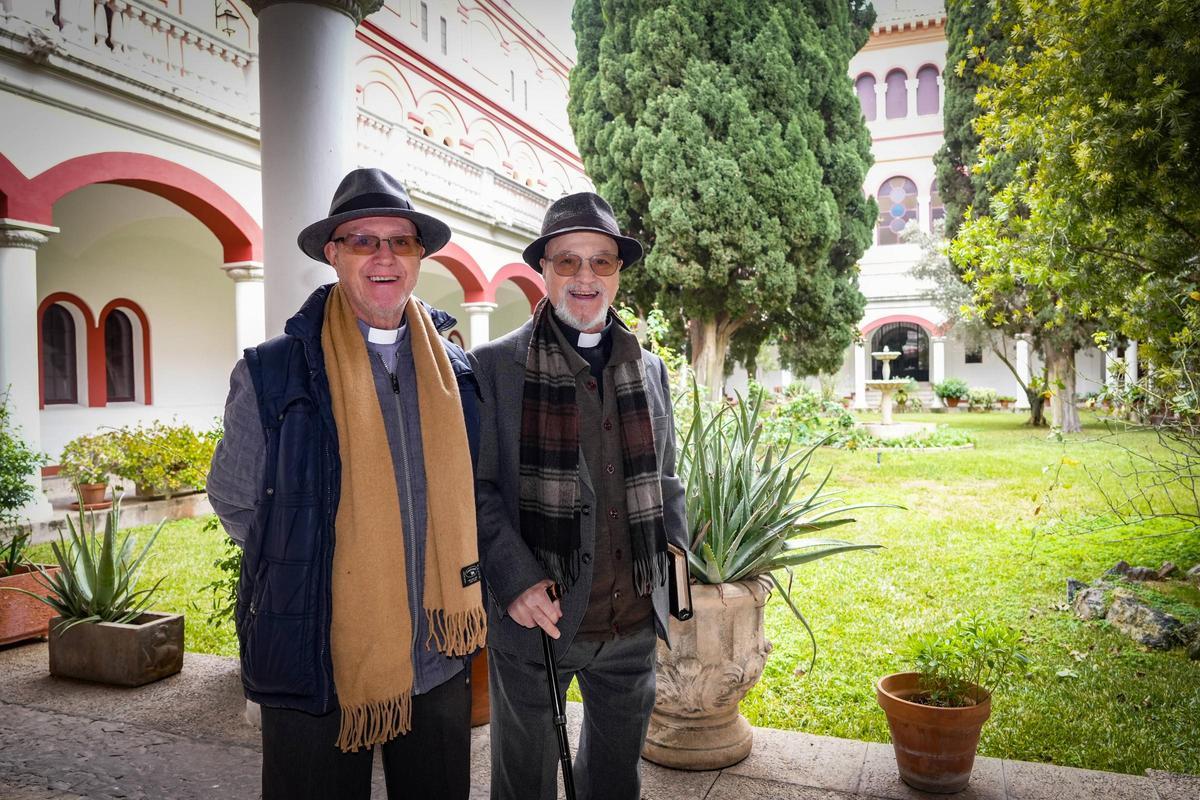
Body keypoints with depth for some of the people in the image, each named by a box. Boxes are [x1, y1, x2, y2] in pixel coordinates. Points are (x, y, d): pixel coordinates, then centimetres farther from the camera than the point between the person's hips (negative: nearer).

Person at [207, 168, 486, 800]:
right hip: (318, 666, -3)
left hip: (438, 664, 3)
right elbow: (233, 500, 4)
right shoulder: (272, 373, -7)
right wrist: (302, 574, 2)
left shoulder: (455, 372, 3)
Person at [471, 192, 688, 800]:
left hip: (634, 622, 4)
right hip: (536, 617, -3)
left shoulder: (651, 371, 8)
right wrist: (516, 581, -18)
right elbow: (477, 488, -8)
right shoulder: (494, 367, -6)